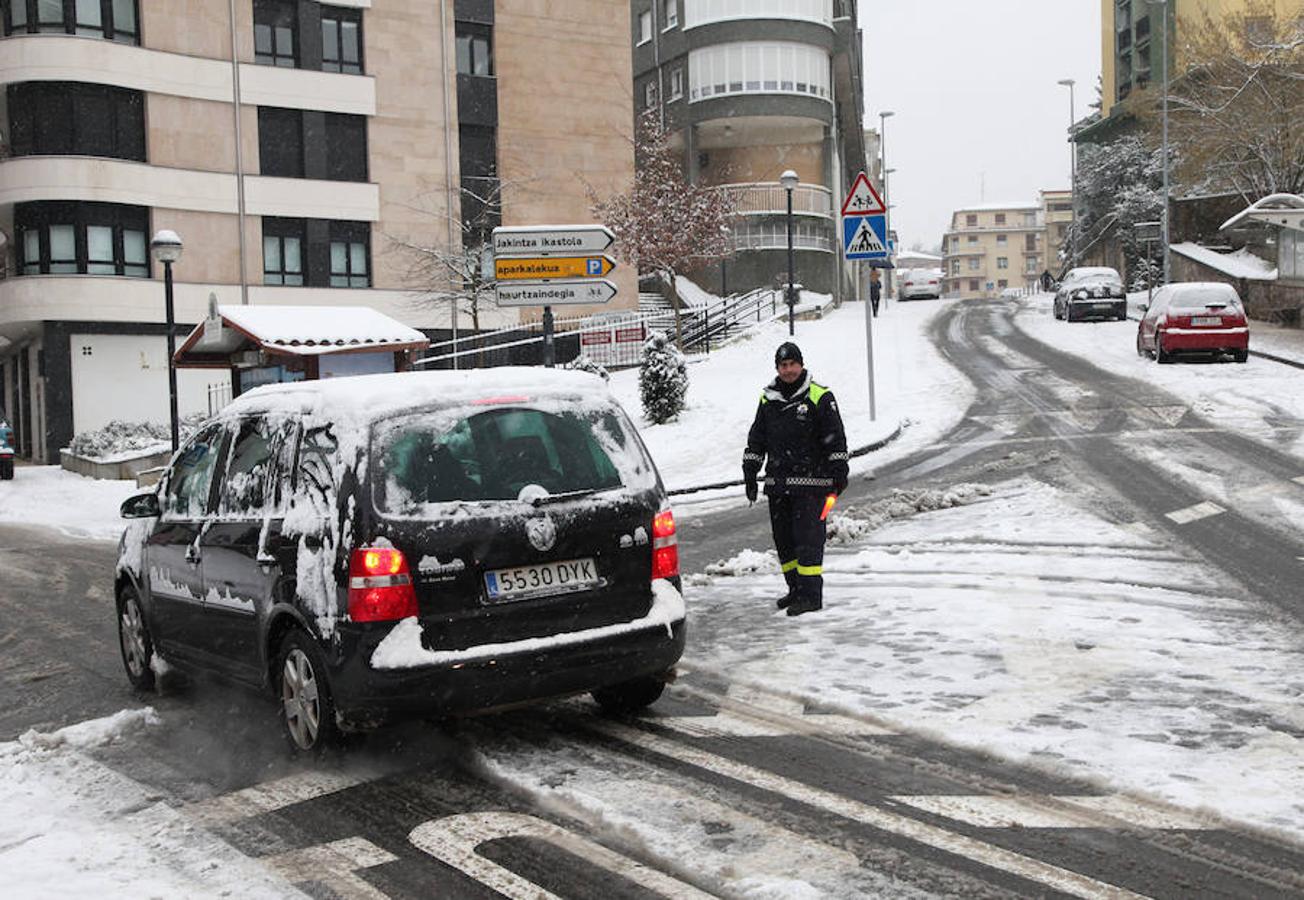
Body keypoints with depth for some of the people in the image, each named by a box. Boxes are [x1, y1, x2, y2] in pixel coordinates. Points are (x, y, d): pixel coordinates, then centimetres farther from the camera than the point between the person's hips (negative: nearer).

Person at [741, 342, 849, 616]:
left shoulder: (820, 397, -2)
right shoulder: (768, 399, 12)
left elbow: (835, 438, -2)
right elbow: (756, 439, 18)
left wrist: (839, 471, -7)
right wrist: (750, 473, 14)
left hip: (810, 482, -5)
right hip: (777, 483, 6)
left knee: (808, 538, -8)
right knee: (783, 539, 10)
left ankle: (811, 594, -5)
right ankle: (796, 589, 21)